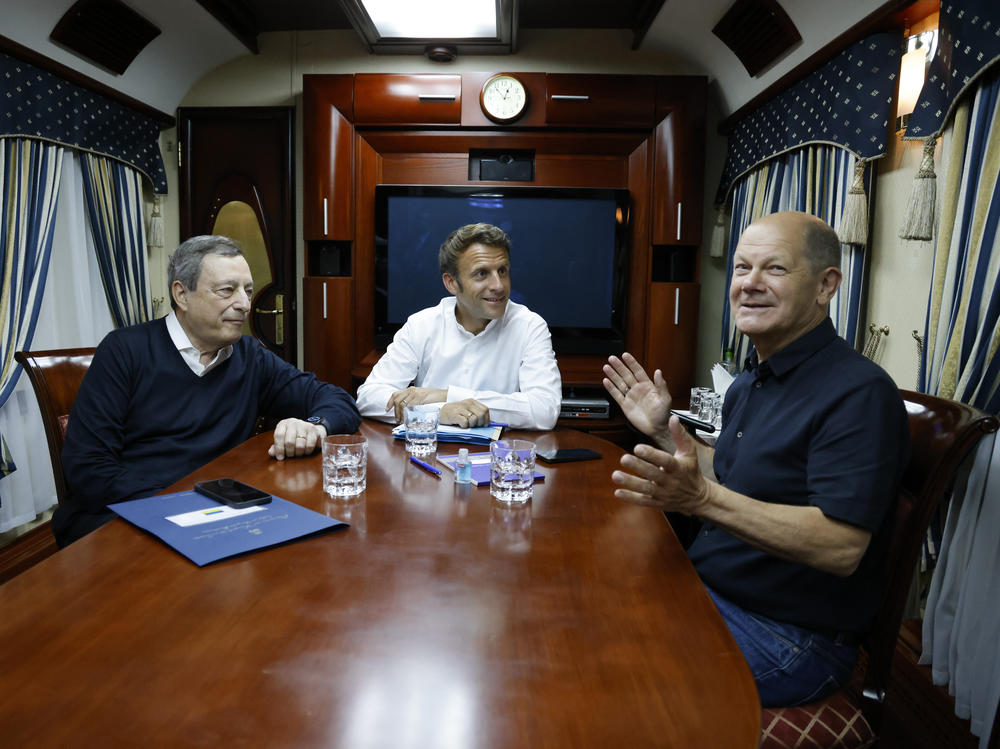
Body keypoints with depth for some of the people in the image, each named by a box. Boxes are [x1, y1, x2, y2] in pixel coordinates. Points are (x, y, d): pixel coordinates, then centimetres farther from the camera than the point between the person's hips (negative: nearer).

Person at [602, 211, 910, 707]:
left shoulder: (859, 392, -21)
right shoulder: (752, 378, 9)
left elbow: (842, 548, -29)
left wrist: (702, 498, -38)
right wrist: (664, 432, 5)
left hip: (788, 637, -8)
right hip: (708, 590, 8)